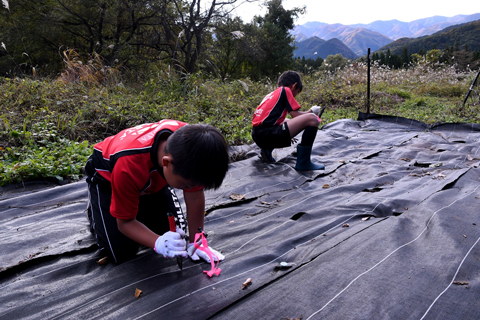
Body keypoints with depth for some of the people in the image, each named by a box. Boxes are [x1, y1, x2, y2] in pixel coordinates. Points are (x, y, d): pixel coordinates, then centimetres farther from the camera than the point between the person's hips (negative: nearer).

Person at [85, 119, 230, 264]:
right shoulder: (128, 166, -46)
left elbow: (195, 196, -23)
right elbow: (125, 222, -31)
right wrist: (158, 243, -48)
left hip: (152, 176, 4)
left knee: (177, 229, -4)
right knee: (122, 251, -11)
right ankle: (94, 209, 16)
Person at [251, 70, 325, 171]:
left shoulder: (271, 94, 29)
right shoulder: (285, 90, 6)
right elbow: (295, 115, -1)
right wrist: (311, 111, 17)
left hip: (257, 136, 9)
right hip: (268, 135, -9)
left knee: (286, 121, 38)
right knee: (312, 119, -8)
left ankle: (267, 149, 15)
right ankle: (303, 163, -7)